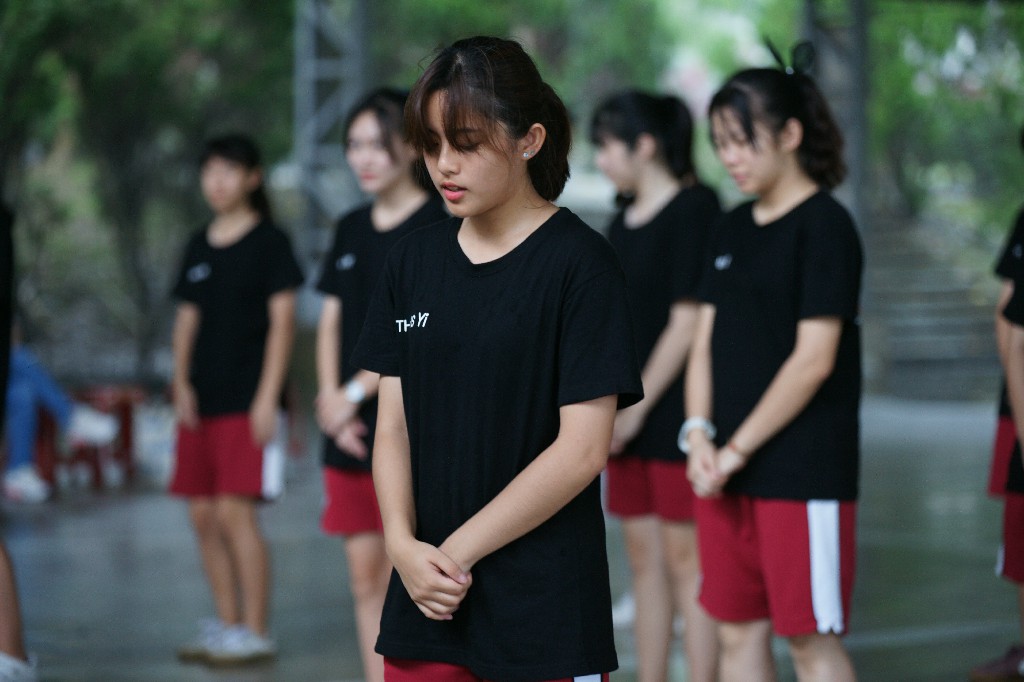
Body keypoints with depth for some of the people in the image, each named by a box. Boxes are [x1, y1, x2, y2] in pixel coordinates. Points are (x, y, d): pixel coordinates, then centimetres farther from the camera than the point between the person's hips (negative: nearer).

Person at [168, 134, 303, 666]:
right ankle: (227, 624, 17)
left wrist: (267, 397, -12)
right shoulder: (198, 246, 14)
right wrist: (182, 383, 3)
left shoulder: (269, 242, -3)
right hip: (202, 401, 7)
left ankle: (256, 633, -5)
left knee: (235, 512, -12)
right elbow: (187, 318, 18)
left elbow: (282, 320, -6)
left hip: (247, 399, -7)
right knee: (203, 516, 6)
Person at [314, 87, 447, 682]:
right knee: (366, 578, 9)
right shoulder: (351, 230, 14)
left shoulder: (436, 228, -7)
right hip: (350, 432, 7)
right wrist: (332, 399, -3)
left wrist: (355, 394, -12)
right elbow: (330, 324, 13)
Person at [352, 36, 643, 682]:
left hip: (543, 606, -5)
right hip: (425, 601, 5)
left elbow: (582, 448, -12)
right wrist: (404, 544, -8)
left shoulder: (581, 263, -7)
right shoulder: (414, 260, 10)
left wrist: (456, 552, -11)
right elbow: (393, 423, 8)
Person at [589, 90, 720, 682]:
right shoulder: (624, 222, 14)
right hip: (629, 418, 8)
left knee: (687, 560, -5)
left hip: (676, 414, -8)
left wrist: (636, 408, -13)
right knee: (645, 559, 11)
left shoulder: (695, 210, -10)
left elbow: (686, 323, -15)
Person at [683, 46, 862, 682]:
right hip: (726, 470, 7)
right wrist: (699, 434, -4)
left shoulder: (825, 226, -9)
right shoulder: (733, 230, 14)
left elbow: (813, 360, -15)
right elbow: (707, 342, 13)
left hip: (804, 471, -7)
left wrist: (737, 450, -13)